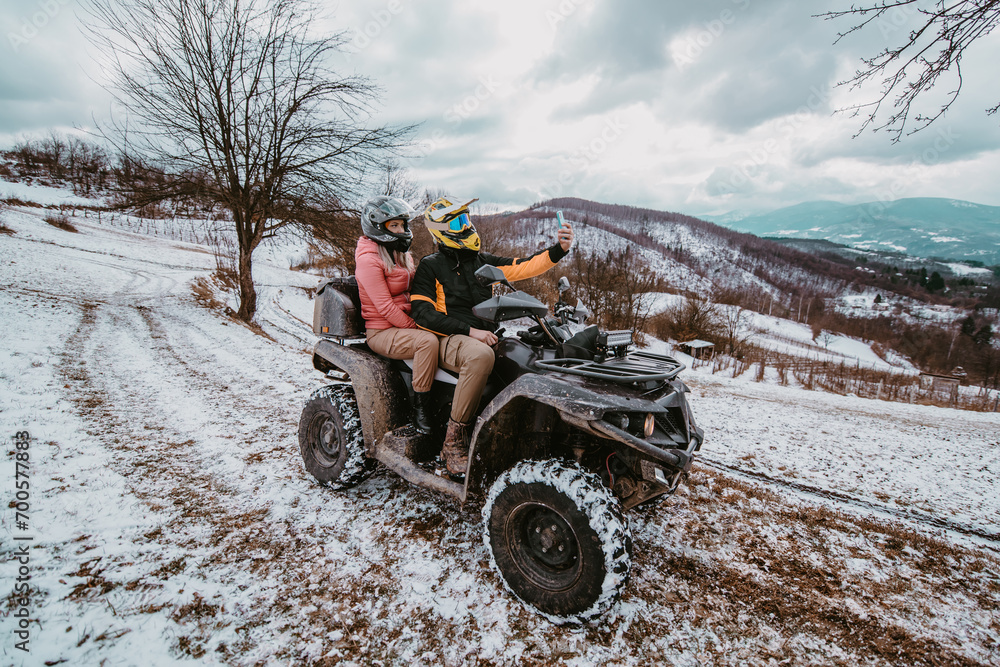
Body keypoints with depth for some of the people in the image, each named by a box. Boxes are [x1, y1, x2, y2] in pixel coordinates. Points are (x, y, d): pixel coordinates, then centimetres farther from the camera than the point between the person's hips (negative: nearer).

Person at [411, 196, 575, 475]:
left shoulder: (484, 261, 18)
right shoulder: (430, 266, 3)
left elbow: (523, 266, 8)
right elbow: (423, 313, -8)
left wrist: (560, 248, -8)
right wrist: (470, 331, -18)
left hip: (487, 336, 6)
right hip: (449, 340, -6)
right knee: (481, 356, -38)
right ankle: (453, 440, -26)